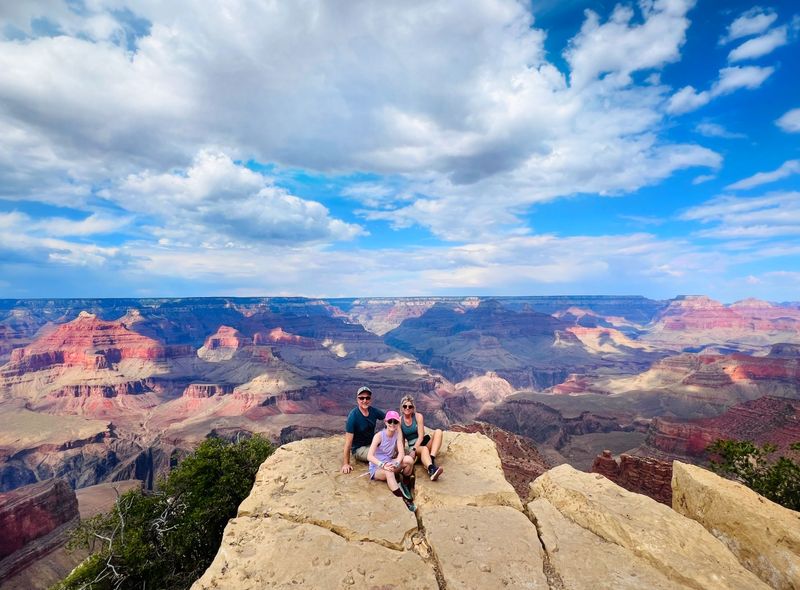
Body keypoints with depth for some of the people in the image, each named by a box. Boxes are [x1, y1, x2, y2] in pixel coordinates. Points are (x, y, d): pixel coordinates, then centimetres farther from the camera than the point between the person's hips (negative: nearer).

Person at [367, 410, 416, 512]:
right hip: (376, 468, -4)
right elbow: (369, 456, -25)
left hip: (389, 464, 4)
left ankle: (405, 485, 0)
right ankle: (405, 500, -37)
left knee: (409, 460, -23)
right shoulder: (379, 436, -17)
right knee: (389, 473, -39)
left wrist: (396, 464, -35)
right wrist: (383, 465, -41)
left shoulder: (398, 434, -4)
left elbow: (401, 452, -13)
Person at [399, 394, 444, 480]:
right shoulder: (399, 421, -2)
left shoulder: (418, 416, -4)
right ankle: (432, 469, -68)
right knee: (424, 449, -37)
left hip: (423, 442, 2)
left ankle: (432, 459, -43)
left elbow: (421, 436, -11)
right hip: (411, 447, -2)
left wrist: (414, 450, -24)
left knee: (438, 431, -26)